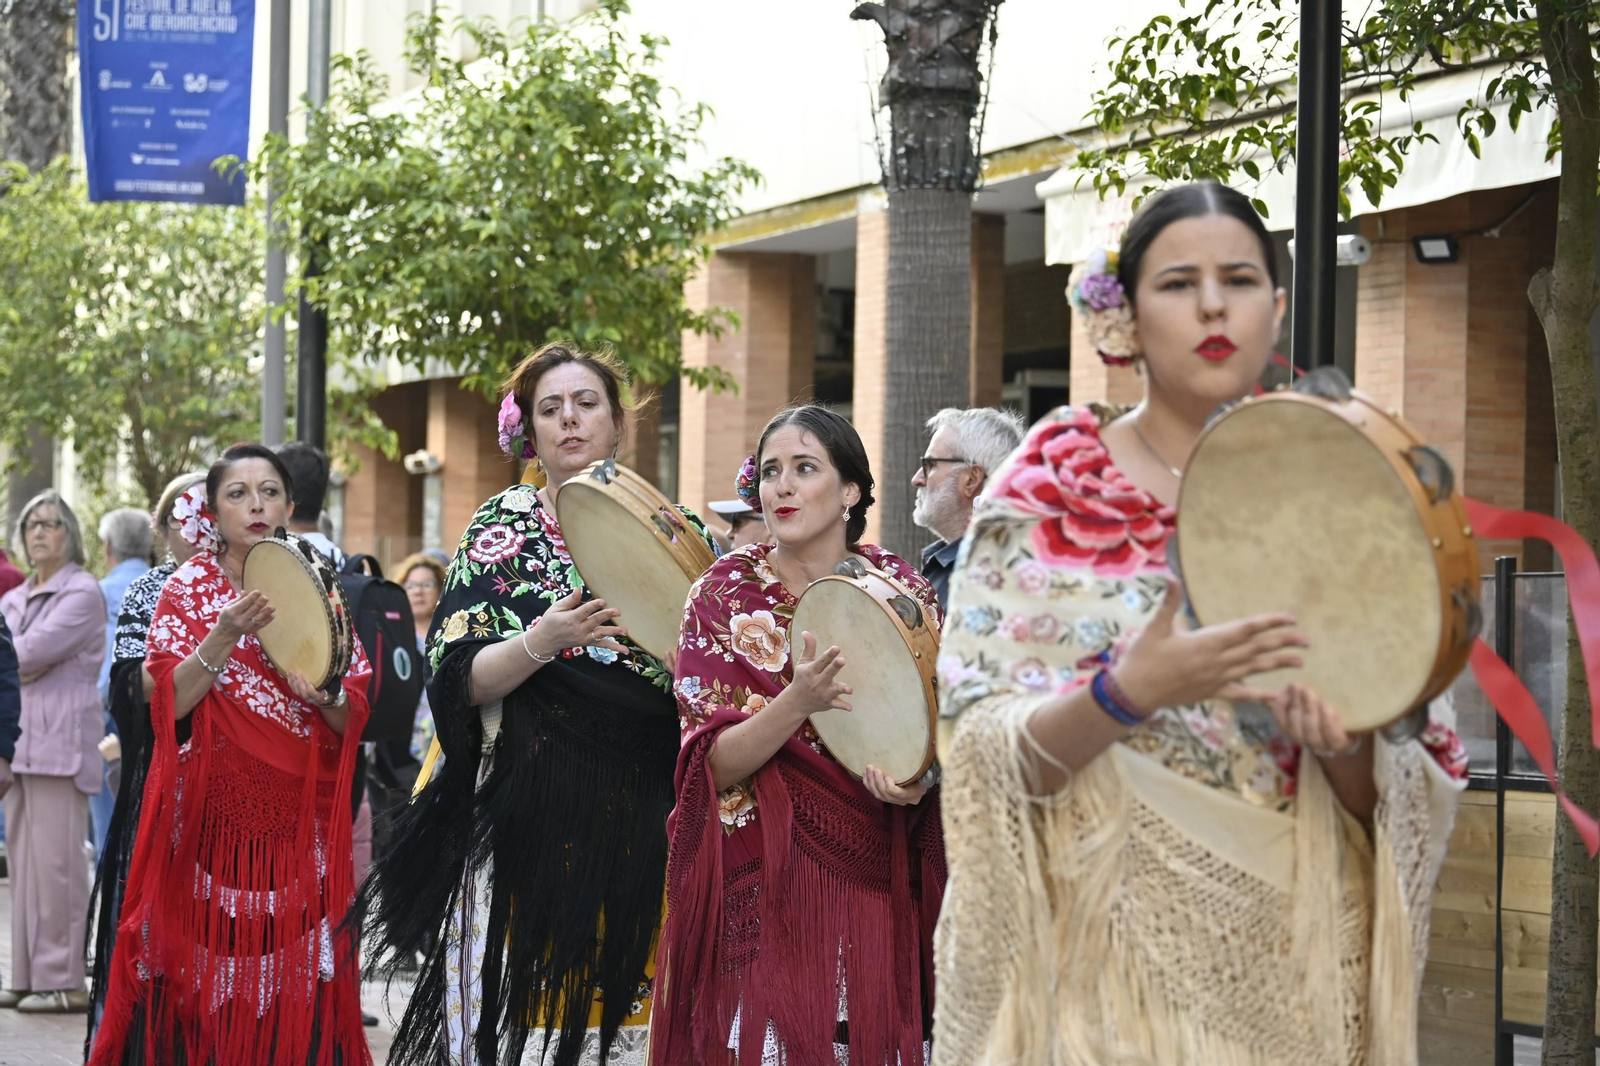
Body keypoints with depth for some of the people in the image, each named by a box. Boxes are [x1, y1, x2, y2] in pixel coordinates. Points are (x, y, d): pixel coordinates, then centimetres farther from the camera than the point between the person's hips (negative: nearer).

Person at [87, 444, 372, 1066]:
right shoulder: (189, 589, 4)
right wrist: (225, 637, -20)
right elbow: (168, 702, -8)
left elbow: (354, 717, 6)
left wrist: (326, 697, -15)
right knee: (208, 973, -4)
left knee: (292, 986, -1)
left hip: (297, 821, 2)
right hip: (210, 812, -2)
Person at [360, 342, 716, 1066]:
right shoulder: (502, 530, 7)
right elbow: (457, 681, -2)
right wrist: (541, 642, -19)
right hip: (532, 813, -1)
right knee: (529, 1003, -3)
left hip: (644, 815, 1)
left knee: (631, 1001, -1)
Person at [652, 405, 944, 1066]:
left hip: (876, 879, 2)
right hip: (765, 881, -2)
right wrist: (798, 702, -26)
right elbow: (714, 763, -9)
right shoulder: (725, 595, -1)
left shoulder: (901, 590, 3)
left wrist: (919, 780, -17)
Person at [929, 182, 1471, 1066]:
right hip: (1111, 950, -2)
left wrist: (1345, 741, -18)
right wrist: (1131, 692, -26)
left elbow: (1417, 791, 4)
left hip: (1292, 959, 2)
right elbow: (984, 750, -9)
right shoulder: (1053, 486, -1)